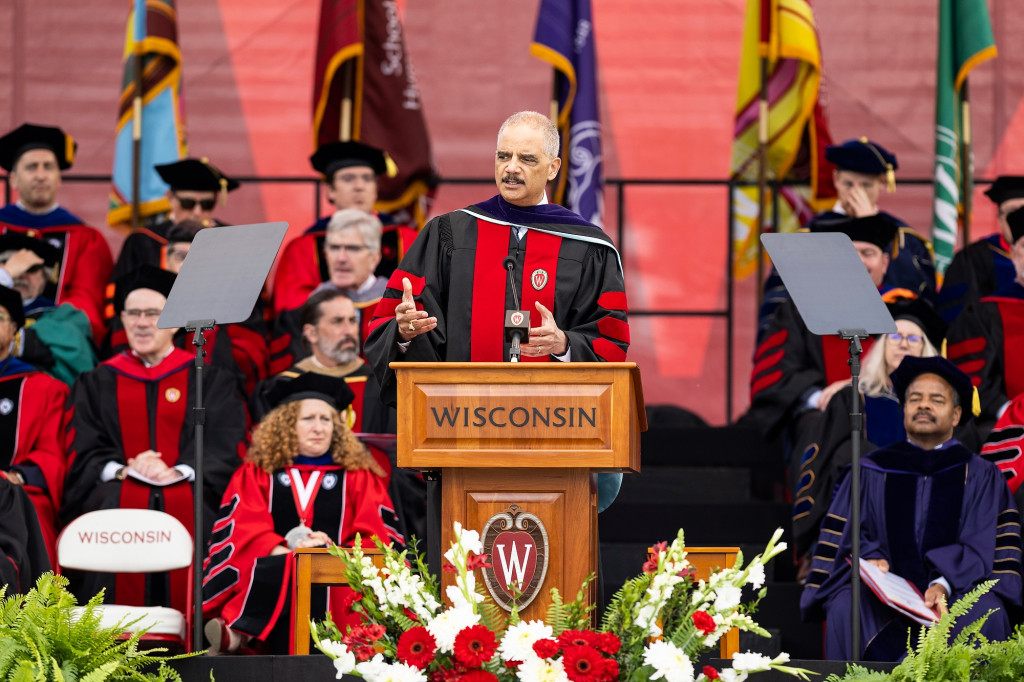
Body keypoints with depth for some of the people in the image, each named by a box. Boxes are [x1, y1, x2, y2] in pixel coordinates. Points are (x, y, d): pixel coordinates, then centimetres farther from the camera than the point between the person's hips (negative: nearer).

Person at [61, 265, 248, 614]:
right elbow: (81, 452, 11)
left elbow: (226, 451, 5)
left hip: (187, 491, -1)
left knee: (186, 509, -29)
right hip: (117, 492, 1)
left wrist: (178, 472, -12)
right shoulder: (97, 384, 21)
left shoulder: (209, 382, 17)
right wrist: (120, 470, -9)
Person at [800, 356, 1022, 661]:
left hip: (957, 590, -1)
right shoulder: (872, 471, 17)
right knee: (845, 608, -32)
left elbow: (981, 546, 0)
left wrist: (944, 584, -19)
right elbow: (847, 533, 9)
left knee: (985, 613, -34)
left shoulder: (982, 477, 13)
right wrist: (868, 559, -15)